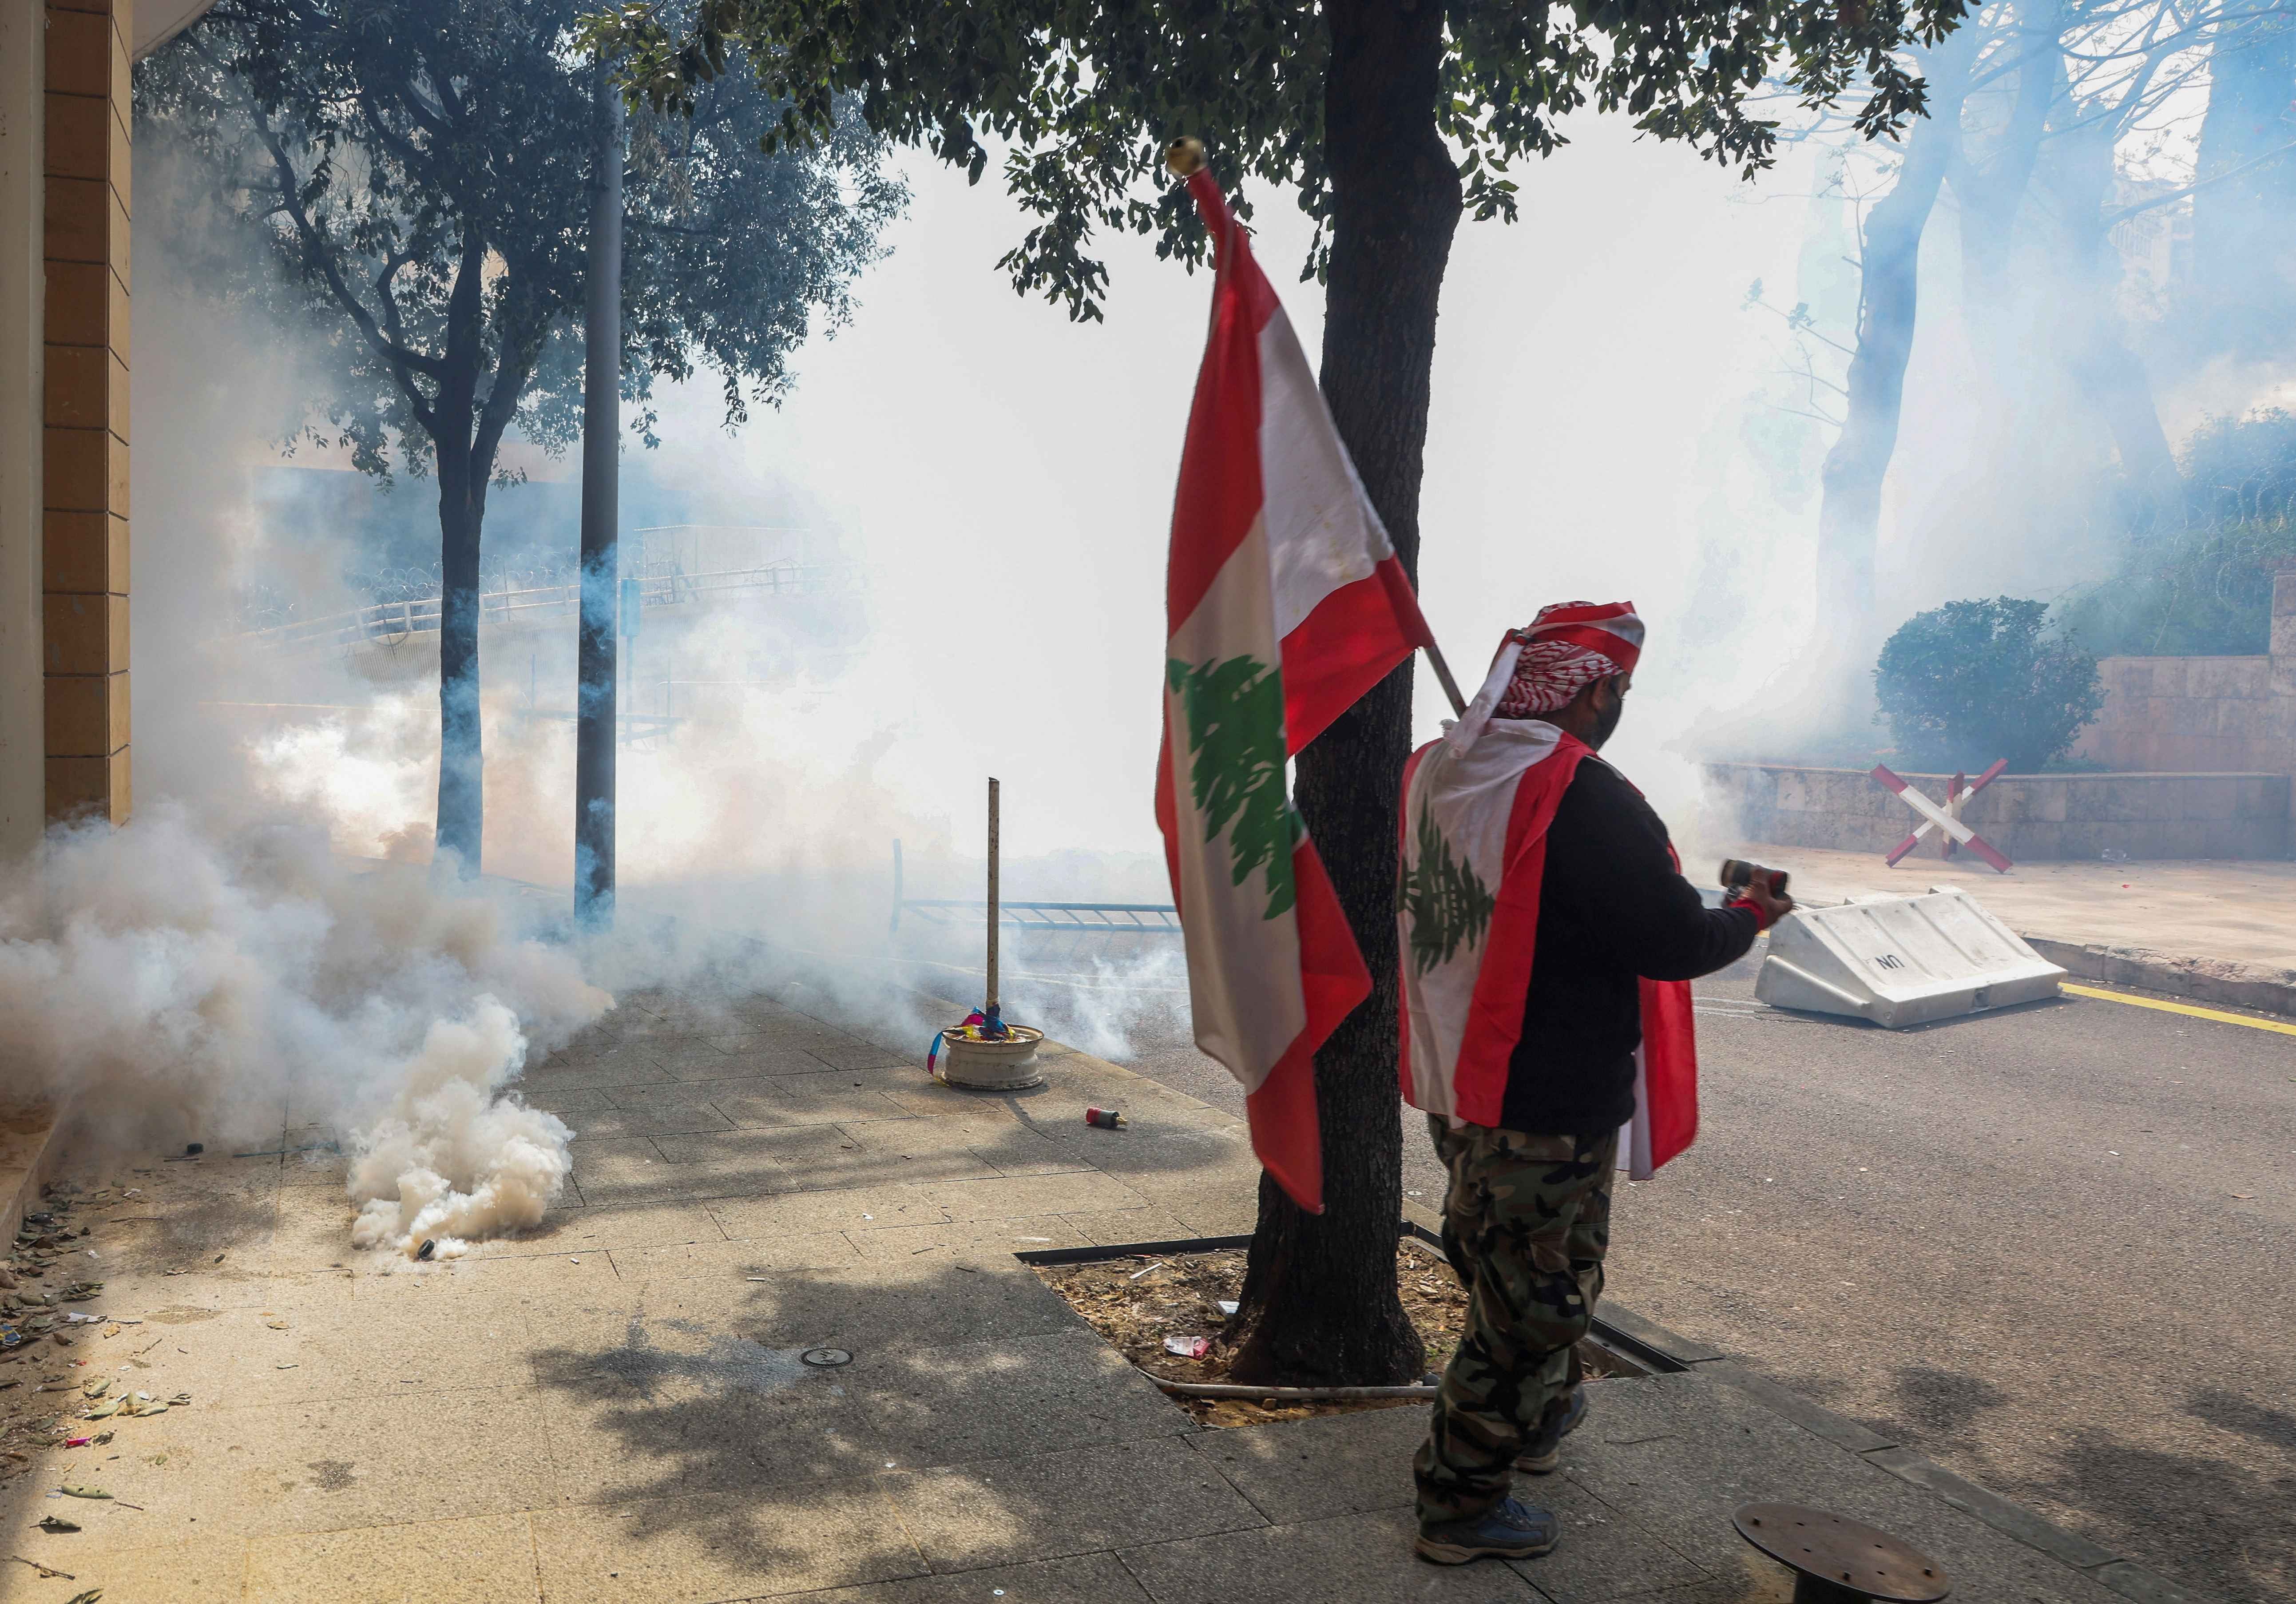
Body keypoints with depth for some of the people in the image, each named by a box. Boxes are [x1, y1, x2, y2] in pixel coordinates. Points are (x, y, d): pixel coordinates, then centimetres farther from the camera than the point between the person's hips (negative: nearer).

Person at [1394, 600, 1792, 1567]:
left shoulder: (1433, 771, 1)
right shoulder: (1586, 798, -24)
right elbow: (1677, 941, -20)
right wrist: (1751, 918, 1)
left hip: (1454, 1084, 9)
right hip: (1547, 1106, -8)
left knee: (1501, 1275, 26)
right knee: (1532, 1298, 7)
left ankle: (1540, 1417, 47)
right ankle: (1462, 1506, 18)